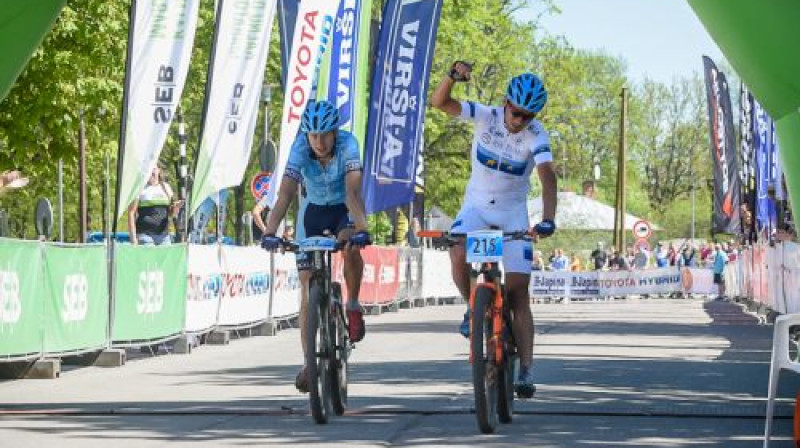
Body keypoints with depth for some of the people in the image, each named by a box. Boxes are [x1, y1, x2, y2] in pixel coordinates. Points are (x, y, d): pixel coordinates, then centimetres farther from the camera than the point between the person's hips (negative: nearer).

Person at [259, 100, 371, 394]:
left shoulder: (347, 145, -29)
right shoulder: (300, 150, -26)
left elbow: (353, 191, -40)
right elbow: (285, 195, -35)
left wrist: (361, 229, -56)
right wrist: (270, 232, -50)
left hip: (343, 208, -2)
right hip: (314, 209, 2)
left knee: (350, 247, -35)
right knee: (308, 283, -6)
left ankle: (353, 305, -9)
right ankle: (309, 361, 0)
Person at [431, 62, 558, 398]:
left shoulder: (536, 135, -19)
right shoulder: (486, 116, -14)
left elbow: (547, 177, -32)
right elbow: (439, 102, -21)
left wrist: (547, 219, -48)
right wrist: (453, 76, -41)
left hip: (513, 212, -1)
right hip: (476, 205, 1)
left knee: (518, 291, -7)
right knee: (458, 257, -30)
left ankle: (525, 370, -7)